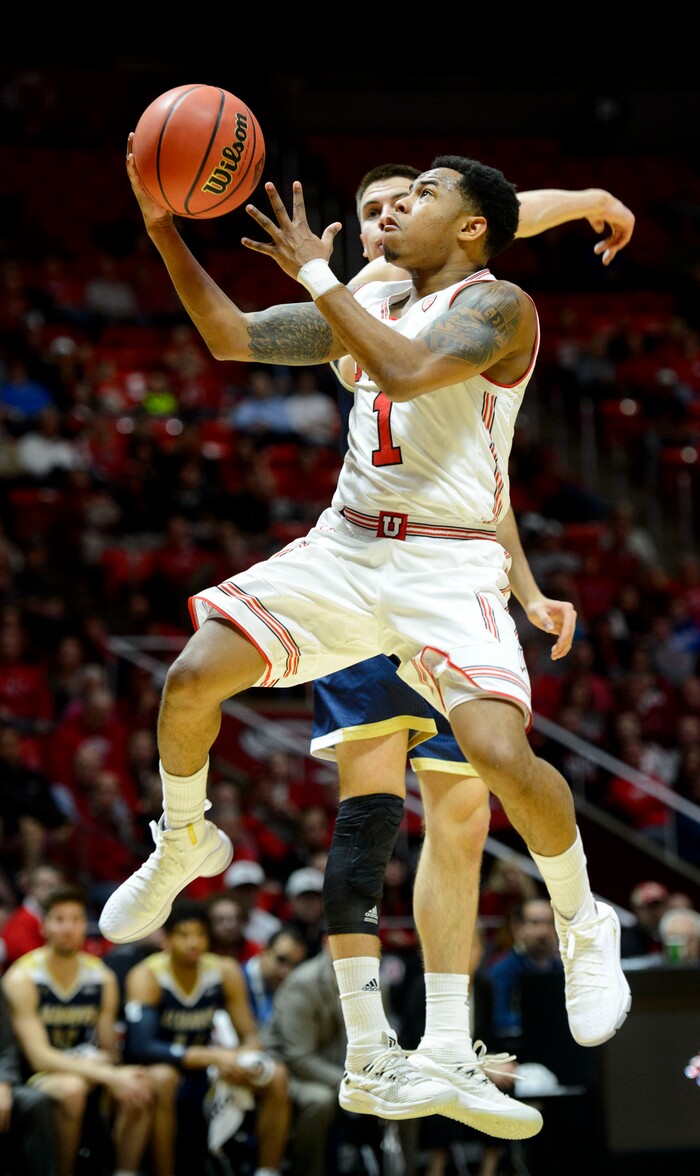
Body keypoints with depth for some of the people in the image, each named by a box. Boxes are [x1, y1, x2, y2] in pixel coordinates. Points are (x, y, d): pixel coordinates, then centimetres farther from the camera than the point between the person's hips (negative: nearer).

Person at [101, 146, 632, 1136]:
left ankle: (584, 925, 1)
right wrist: (165, 230, 6)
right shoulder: (367, 304, 16)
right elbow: (232, 337, 16)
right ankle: (184, 845, 21)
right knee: (192, 678, -9)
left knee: (501, 755, -26)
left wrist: (316, 272, -15)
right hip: (345, 550, 6)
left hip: (448, 566, -6)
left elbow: (407, 370, -24)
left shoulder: (498, 306, -6)